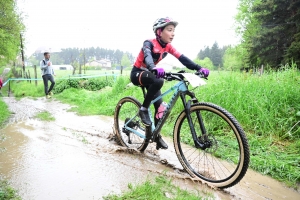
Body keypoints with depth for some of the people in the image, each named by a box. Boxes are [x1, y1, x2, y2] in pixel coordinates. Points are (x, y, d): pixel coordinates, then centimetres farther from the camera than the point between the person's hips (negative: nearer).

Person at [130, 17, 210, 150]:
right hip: (137, 74, -6)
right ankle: (143, 109, -18)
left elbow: (182, 58, -15)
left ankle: (156, 135, 11)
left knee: (159, 105, -4)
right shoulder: (149, 43, -22)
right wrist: (154, 68, -65)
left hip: (149, 75, 6)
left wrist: (199, 68, -30)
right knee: (158, 81, -36)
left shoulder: (168, 47, -4)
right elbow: (147, 56, -42)